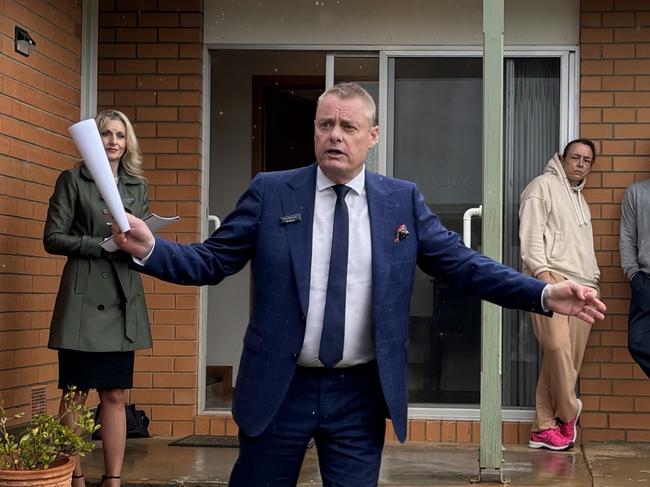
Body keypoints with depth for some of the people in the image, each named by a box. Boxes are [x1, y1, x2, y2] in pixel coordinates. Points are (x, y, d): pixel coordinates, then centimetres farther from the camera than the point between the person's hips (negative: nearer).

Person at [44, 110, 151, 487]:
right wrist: (103, 245, -13)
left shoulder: (138, 187, 15)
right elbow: (53, 238, -2)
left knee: (115, 396, 4)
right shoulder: (73, 180, 4)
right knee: (75, 395, 0)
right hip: (83, 298, -3)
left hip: (123, 301, 4)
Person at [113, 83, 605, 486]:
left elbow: (462, 263, 1)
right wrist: (149, 249, -18)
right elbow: (211, 261, 0)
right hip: (278, 388, 0)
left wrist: (543, 293, -10)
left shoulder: (403, 199, 3)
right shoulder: (269, 192, 0)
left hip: (361, 394, 1)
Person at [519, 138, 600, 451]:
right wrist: (541, 269, -17)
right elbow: (531, 232, -6)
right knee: (558, 345, -24)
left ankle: (544, 428, 0)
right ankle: (568, 412, -7)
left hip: (582, 287, 8)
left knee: (571, 356, -2)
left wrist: (594, 277, 20)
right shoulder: (543, 186, 5)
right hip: (552, 278, -8)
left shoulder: (580, 200, 31)